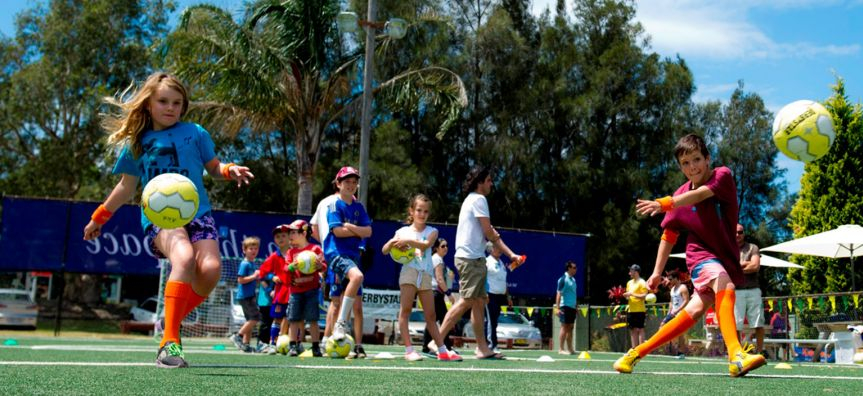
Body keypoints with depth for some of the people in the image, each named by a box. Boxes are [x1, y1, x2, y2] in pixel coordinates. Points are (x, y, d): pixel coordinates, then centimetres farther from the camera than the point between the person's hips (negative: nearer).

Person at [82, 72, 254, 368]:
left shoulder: (195, 133, 10)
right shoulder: (137, 143, 12)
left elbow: (213, 168, 18)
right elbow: (127, 186, 23)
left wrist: (230, 171, -5)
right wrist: (98, 217, 27)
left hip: (197, 212, 2)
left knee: (210, 269, -24)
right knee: (184, 257, -34)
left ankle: (175, 318, 6)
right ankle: (169, 341, -31)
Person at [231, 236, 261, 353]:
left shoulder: (252, 263, 13)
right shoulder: (245, 264, -14)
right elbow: (240, 280, -21)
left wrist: (258, 277, 6)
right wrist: (254, 276, -20)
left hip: (250, 295, 10)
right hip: (245, 296, -10)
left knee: (250, 320, 12)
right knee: (255, 317, -13)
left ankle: (245, 344, 17)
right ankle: (238, 336, -5)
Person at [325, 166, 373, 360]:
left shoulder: (358, 207, 14)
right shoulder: (335, 205, -2)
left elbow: (368, 231, 5)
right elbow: (337, 231, -13)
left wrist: (350, 226, -9)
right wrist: (358, 232, -2)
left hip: (353, 254, 6)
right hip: (336, 252, -6)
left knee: (355, 302, 5)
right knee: (357, 276, -35)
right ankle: (340, 324, -28)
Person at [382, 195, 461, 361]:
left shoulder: (431, 231, 11)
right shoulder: (403, 231, 11)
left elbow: (426, 244, -11)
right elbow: (384, 250, 7)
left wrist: (408, 241, -22)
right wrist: (394, 242, -13)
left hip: (426, 275, 2)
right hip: (409, 272, -1)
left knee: (431, 316, 5)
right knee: (405, 310, -13)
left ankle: (443, 351, 7)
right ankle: (408, 350, -13)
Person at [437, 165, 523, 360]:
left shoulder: (473, 199, 23)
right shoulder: (479, 199, -9)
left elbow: (491, 234, 21)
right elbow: (489, 233, -12)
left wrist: (510, 254, 16)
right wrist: (494, 236, 12)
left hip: (474, 258, 10)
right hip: (471, 258, -10)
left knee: (479, 302, 8)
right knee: (466, 301, -13)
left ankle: (482, 347, 10)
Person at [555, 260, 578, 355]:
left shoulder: (573, 280, 16)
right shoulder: (563, 279, -10)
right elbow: (559, 294, -14)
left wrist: (576, 306, 19)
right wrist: (557, 308, -20)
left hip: (572, 307, 8)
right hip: (565, 306, -8)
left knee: (570, 327, 10)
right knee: (564, 327, -6)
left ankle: (570, 348, 15)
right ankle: (561, 349, -3)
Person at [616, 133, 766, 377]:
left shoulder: (722, 176, -9)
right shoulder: (680, 197, -1)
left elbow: (699, 195, -30)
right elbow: (669, 236, 11)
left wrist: (663, 204, -46)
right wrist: (657, 272, 8)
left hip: (727, 258, 1)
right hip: (701, 255, -1)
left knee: (695, 310, -8)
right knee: (725, 286, -31)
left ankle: (637, 352, 1)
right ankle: (736, 356, -45)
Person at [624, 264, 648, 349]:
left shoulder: (642, 282, -8)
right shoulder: (629, 283, 15)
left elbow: (644, 296, -16)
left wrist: (632, 294, -18)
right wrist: (626, 295, 1)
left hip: (639, 310, -7)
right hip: (631, 310, 8)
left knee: (640, 329, -5)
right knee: (633, 330, 8)